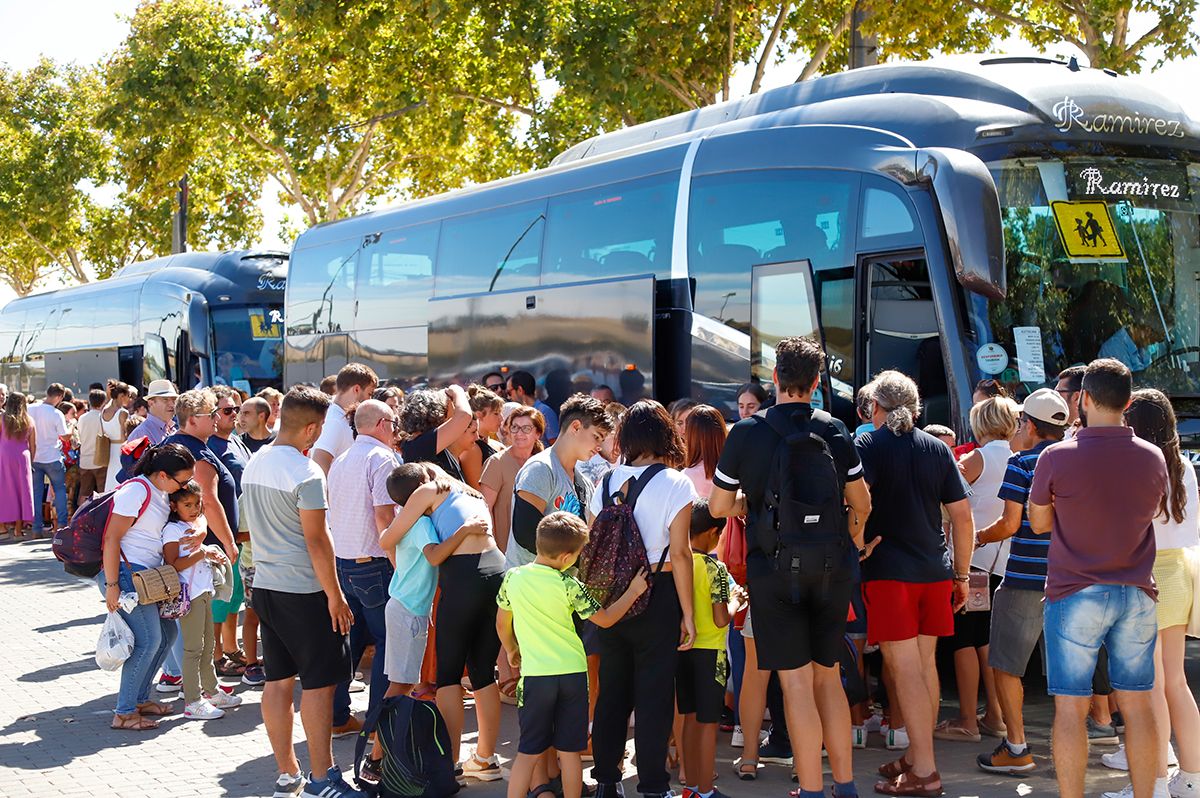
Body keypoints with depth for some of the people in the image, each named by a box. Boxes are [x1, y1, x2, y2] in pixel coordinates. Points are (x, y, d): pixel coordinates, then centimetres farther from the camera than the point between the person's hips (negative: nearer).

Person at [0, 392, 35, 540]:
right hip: (23, 457, 1)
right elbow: (33, 445, 5)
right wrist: (31, 461, 14)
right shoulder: (29, 421, 3)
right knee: (22, 490, 6)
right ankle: (18, 529, 5)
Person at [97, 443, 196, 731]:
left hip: (146, 575, 10)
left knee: (168, 632, 13)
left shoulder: (161, 492, 13)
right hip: (124, 573, -10)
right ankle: (124, 713, -4)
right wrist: (112, 586, -22)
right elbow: (112, 538, -19)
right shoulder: (137, 490, -16)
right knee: (148, 640, -13)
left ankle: (139, 699, 23)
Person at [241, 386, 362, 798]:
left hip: (265, 586, 8)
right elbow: (316, 540, -18)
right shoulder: (305, 472, -18)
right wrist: (334, 596, -12)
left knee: (278, 680, 11)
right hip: (304, 591, -8)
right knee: (318, 683, 0)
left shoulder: (254, 465, 8)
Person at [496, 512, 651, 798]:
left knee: (528, 752, 8)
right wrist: (634, 591, 10)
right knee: (570, 752, 9)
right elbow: (605, 619, 0)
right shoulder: (568, 585, -8)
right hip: (573, 673, -1)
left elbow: (502, 624, 10)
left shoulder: (512, 578, -2)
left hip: (535, 675, 1)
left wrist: (511, 650, 29)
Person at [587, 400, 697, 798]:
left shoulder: (607, 482, 4)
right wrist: (687, 614, -6)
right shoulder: (675, 484, -8)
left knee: (612, 690, 13)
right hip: (658, 595, -4)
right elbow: (679, 553, -11)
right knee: (654, 695, 2)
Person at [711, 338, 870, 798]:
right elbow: (861, 505, 6)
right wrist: (853, 535, 27)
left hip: (773, 567, -3)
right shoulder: (834, 431, -1)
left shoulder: (746, 432, -6)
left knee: (797, 681, 0)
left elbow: (719, 507, -1)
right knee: (828, 675, 14)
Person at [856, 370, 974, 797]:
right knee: (925, 665, 14)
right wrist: (962, 574, 14)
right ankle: (917, 755, 25)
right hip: (935, 570, 5)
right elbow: (962, 515, 8)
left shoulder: (869, 445, -4)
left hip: (888, 570, -5)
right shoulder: (937, 448, 9)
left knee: (905, 670, -4)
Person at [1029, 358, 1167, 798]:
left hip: (1075, 593, -3)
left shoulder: (1057, 457, -11)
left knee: (1071, 708, 1)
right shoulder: (1153, 458, -1)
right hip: (1137, 594, 3)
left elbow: (1038, 523, 1)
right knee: (1137, 704, 10)